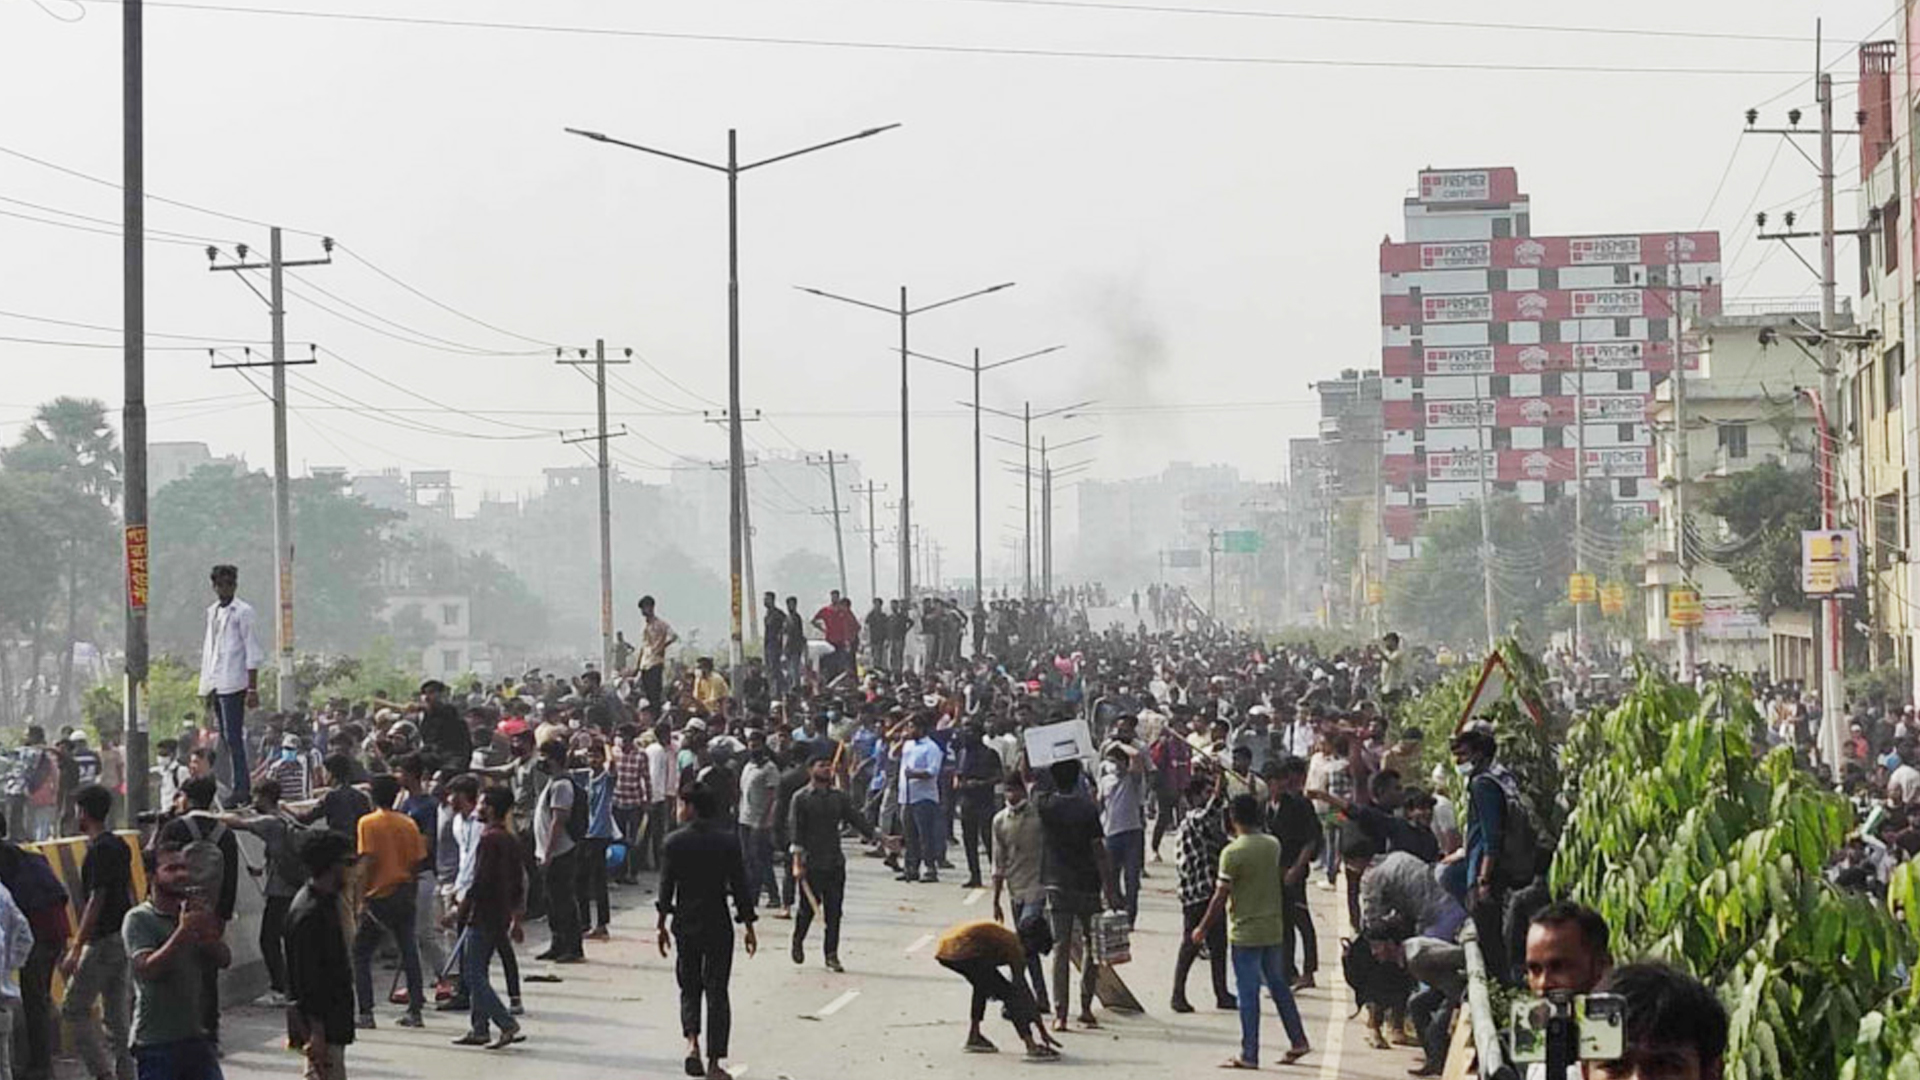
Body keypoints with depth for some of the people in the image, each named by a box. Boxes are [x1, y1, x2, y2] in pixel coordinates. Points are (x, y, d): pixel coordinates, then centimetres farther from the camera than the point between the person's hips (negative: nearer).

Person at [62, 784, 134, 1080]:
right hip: (123, 936, 9)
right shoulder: (120, 845, 12)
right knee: (115, 1014, 11)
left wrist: (76, 949, -21)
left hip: (102, 941, -9)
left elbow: (96, 900, -20)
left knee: (74, 1009, -4)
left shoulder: (98, 850, -15)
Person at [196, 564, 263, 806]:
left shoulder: (243, 612, -4)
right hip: (214, 684, 7)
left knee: (233, 738, -11)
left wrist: (253, 689, -12)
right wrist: (206, 688, 17)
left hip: (233, 684, -7)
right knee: (224, 740, 8)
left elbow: (253, 652, -7)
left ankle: (241, 788, -11)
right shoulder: (212, 611, 17)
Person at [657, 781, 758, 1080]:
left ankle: (692, 1042, -5)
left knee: (689, 987, 17)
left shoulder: (674, 842, -6)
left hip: (685, 922, 1)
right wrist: (748, 926, 3)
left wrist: (661, 924, 6)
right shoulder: (728, 840, -5)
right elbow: (740, 886, -4)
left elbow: (666, 886, -4)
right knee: (716, 990, 4)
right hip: (717, 923, -1)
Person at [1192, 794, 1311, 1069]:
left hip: (1245, 932, -6)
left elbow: (1221, 896, -15)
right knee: (1278, 986, 18)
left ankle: (1249, 1055, 2)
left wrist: (1202, 928, -7)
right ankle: (1298, 1042, 21)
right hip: (1274, 928, 6)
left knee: (1248, 993, -1)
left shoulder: (1232, 852, -17)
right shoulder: (1273, 845, 2)